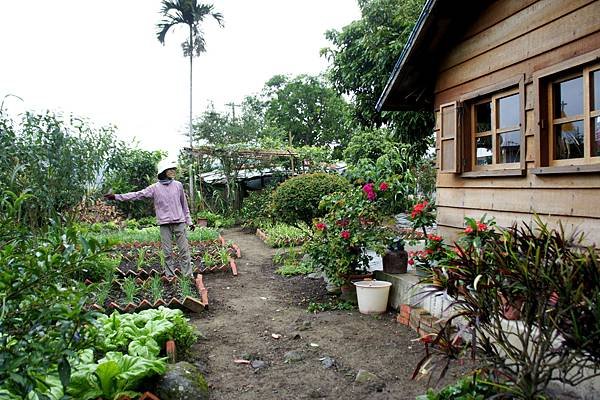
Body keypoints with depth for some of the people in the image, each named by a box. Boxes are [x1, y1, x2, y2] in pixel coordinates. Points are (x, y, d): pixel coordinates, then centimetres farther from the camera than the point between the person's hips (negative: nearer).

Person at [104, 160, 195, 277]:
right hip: (165, 224, 0)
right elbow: (137, 195, -2)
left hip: (179, 223, 0)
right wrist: (117, 197, -11)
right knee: (167, 252, 4)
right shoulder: (155, 188, 3)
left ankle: (188, 276, 6)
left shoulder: (178, 185, 7)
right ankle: (170, 276, 14)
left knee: (184, 250, 0)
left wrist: (189, 221, 14)